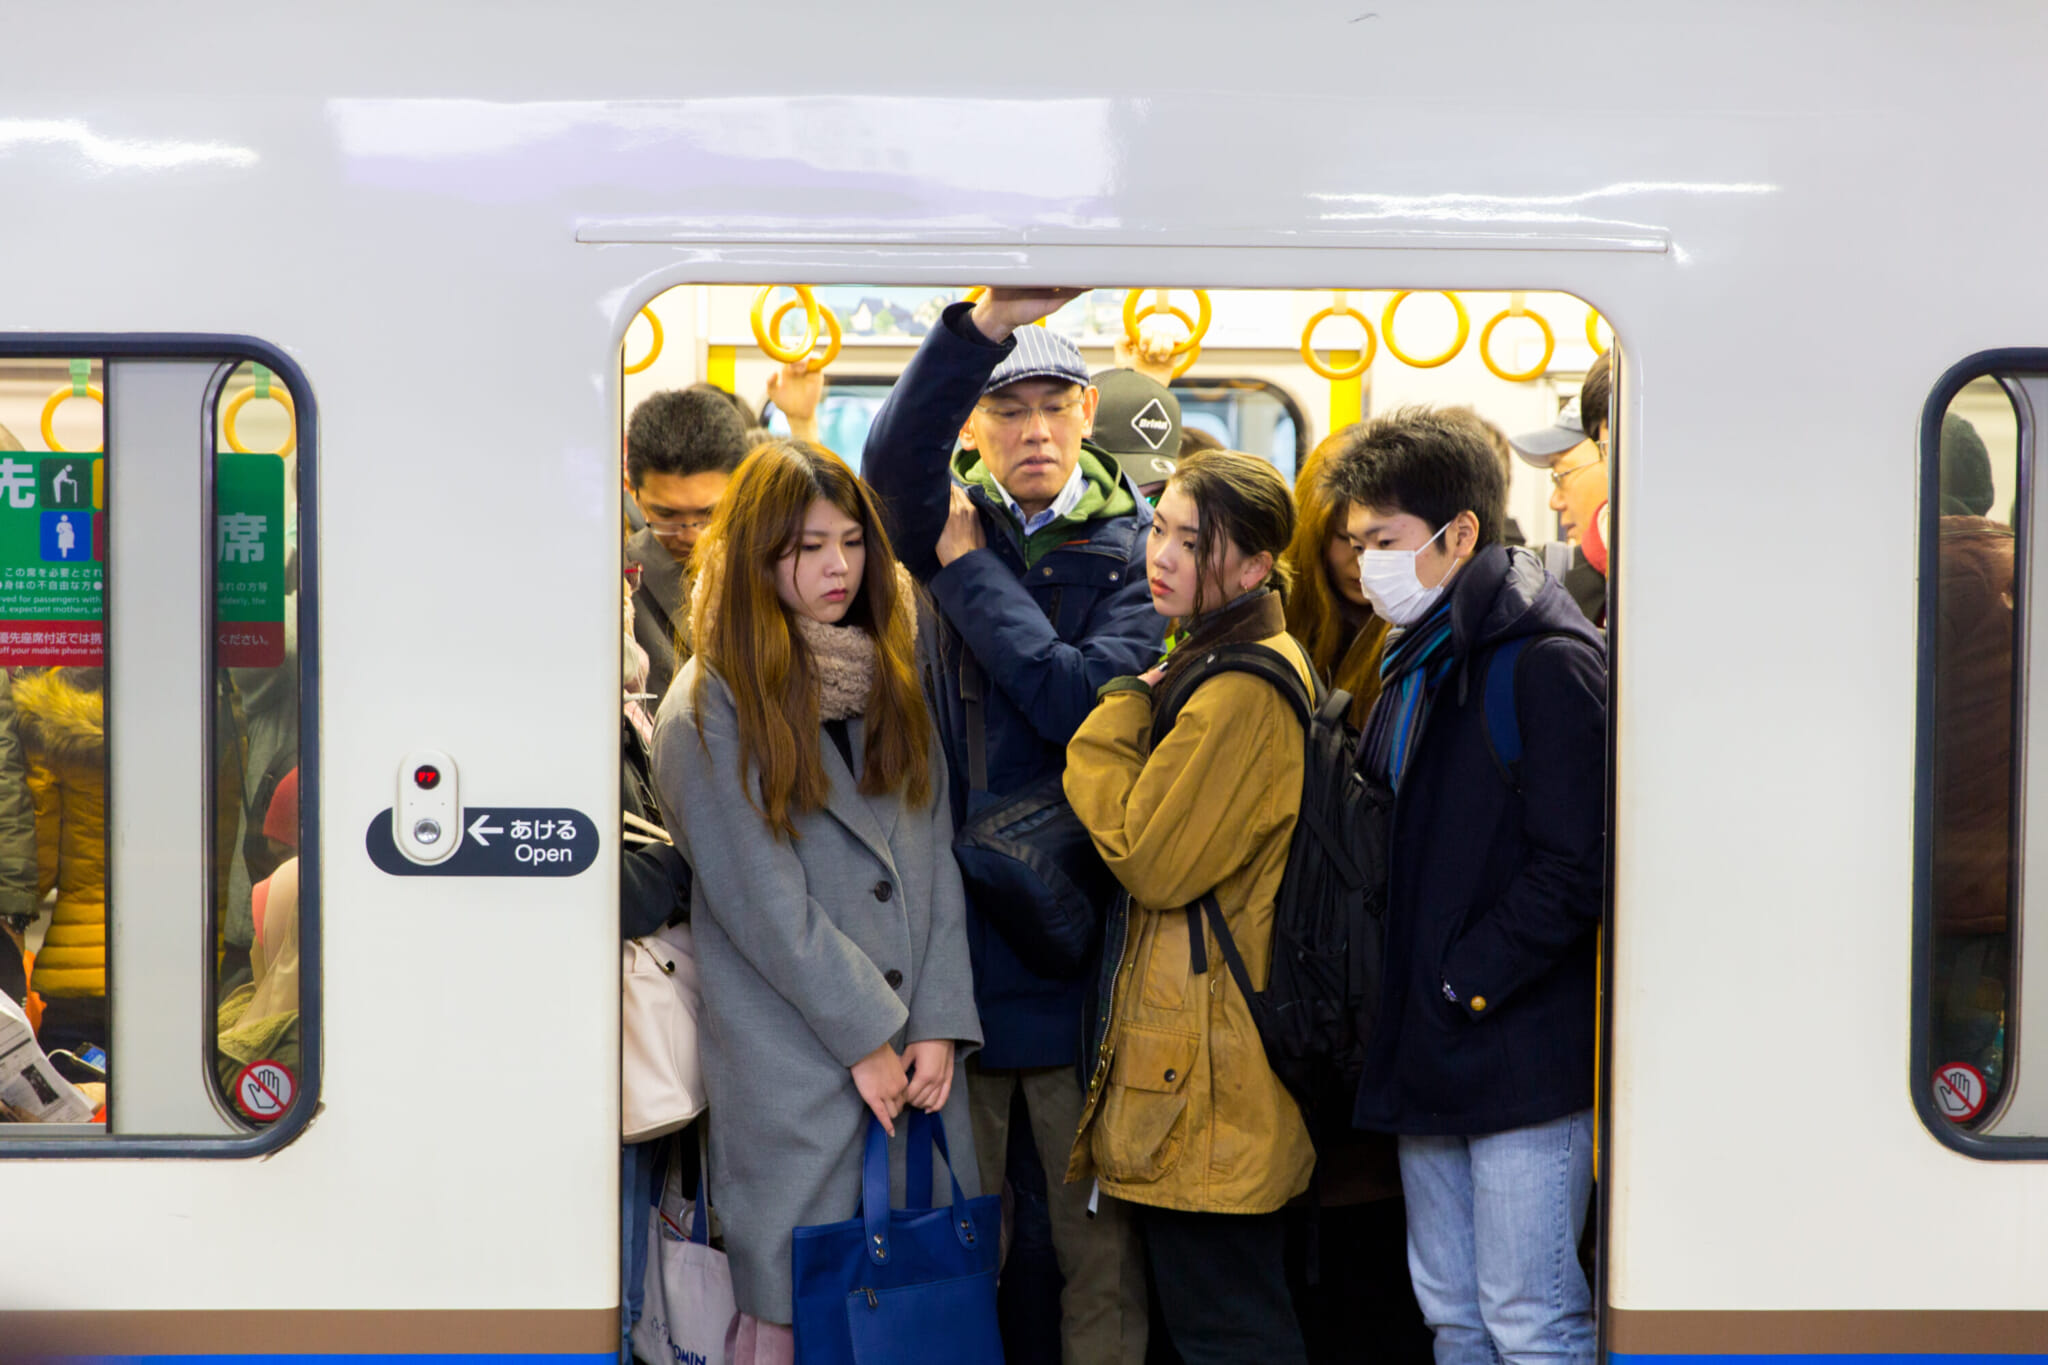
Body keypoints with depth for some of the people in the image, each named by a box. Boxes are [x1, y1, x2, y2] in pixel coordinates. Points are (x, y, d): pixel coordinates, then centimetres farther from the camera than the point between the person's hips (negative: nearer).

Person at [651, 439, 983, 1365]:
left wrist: (940, 1024, -2)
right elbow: (760, 900, -10)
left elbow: (933, 857, 7)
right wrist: (862, 1037, -9)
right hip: (793, 1071, -5)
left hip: (914, 1052, 5)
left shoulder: (890, 680, 12)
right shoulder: (711, 707, -6)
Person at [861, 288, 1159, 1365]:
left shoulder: (1130, 550, 3)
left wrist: (971, 569, -8)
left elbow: (1092, 703, -14)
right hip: (951, 921, 1)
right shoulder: (949, 516, 7)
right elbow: (894, 451, -18)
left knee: (1100, 1234, 5)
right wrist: (991, 318, -33)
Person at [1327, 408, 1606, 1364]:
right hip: (1428, 1053, 9)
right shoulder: (1415, 665, 15)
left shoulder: (1550, 662, -13)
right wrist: (1404, 992, 11)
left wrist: (1466, 981, -14)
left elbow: (1576, 869, -19)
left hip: (1523, 1050, -9)